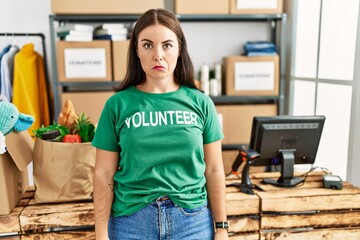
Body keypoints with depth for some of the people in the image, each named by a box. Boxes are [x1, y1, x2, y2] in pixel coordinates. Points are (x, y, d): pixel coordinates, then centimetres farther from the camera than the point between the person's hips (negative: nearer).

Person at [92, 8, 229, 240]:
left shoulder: (200, 103, -3)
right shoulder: (118, 104, -5)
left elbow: (214, 170, 1)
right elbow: (104, 175, -2)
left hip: (192, 219, 1)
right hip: (131, 220, 0)